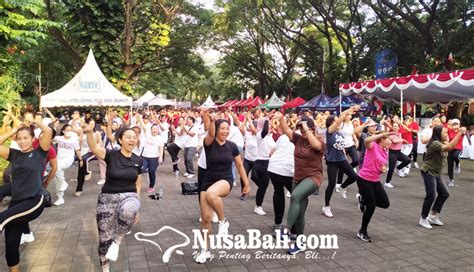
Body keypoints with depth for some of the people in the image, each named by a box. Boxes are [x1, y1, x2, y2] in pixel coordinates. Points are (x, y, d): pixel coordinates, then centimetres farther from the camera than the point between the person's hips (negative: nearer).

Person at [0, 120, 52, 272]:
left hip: (34, 202, -5)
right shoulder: (14, 154, 11)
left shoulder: (39, 152, -1)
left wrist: (35, 123, 1)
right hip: (16, 202, 5)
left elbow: (48, 131, -14)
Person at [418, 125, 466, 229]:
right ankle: (423, 219, 3)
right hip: (428, 172, -10)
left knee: (444, 194, 11)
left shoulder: (440, 143, 13)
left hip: (436, 173, 10)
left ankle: (433, 216, 21)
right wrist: (459, 133, -30)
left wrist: (460, 134, 2)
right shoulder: (435, 143, -20)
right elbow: (450, 147, -33)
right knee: (431, 196, -11)